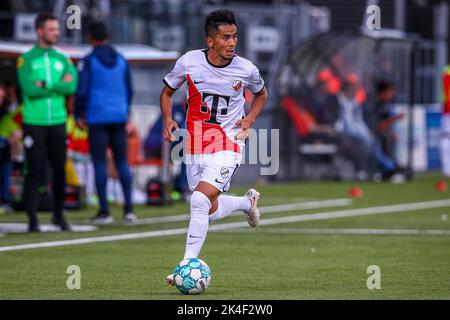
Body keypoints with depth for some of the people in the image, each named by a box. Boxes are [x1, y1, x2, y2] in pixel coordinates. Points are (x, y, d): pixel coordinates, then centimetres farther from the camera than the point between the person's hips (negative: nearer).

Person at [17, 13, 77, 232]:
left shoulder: (62, 59, 10)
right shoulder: (26, 60, -1)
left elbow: (72, 86, -6)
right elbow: (30, 89, -15)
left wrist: (46, 85, -14)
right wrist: (59, 84, -10)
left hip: (57, 122, 4)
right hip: (34, 123, -3)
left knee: (60, 169, 4)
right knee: (35, 171, -5)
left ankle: (59, 214, 17)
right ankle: (32, 219, -1)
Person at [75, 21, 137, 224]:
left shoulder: (88, 62, -6)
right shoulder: (121, 60, 9)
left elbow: (81, 91, -10)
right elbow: (129, 90, 15)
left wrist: (79, 115, 3)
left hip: (97, 118, -4)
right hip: (119, 117, 4)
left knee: (100, 163, 1)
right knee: (122, 162, 7)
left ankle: (104, 211, 0)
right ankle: (128, 209, -1)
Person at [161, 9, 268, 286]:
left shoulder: (246, 69, -8)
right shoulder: (189, 62, -7)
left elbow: (261, 94, 15)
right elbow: (167, 92, 10)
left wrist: (249, 120, -2)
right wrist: (168, 120, -8)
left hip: (228, 144, -3)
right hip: (195, 144, 3)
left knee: (200, 201, -22)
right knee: (211, 211, 12)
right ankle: (248, 202, 44)